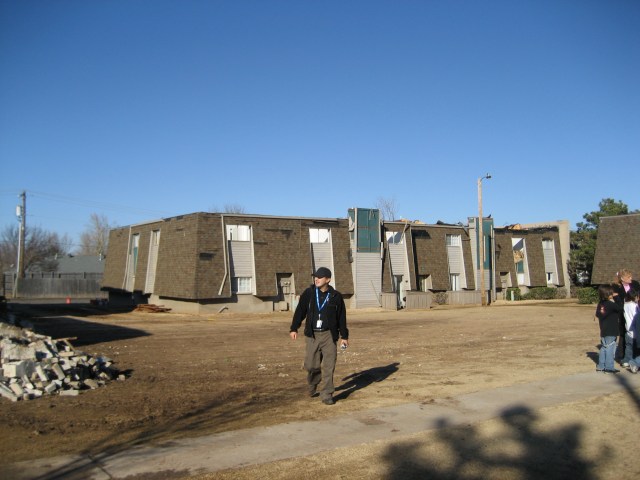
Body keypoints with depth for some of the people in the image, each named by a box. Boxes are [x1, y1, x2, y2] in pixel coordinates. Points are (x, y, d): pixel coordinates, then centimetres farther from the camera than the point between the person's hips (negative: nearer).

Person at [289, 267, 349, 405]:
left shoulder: (336, 296, -1)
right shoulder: (308, 293, 1)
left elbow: (342, 317, 5)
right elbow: (300, 311, 3)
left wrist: (344, 336, 6)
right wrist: (294, 328, -4)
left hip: (329, 335, -1)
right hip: (312, 334, 1)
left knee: (328, 366, -2)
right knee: (311, 365, 2)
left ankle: (326, 395, 9)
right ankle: (314, 385, 33)